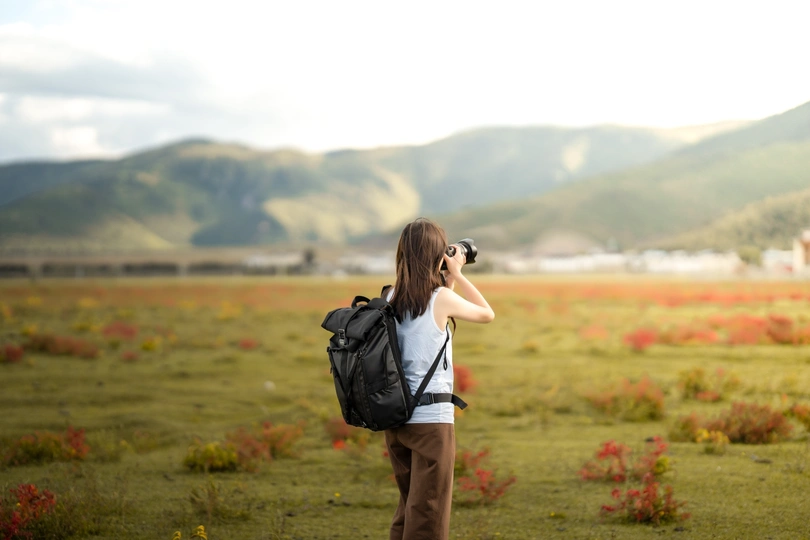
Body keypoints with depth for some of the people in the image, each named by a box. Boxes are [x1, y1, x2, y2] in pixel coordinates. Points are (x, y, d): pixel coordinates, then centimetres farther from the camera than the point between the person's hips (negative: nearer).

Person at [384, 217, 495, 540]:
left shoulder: (392, 298, 5)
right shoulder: (441, 298, -12)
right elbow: (487, 314, 5)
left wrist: (449, 280, 19)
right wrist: (457, 276, 8)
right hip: (431, 418, -6)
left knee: (408, 504, 19)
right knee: (428, 514, 0)